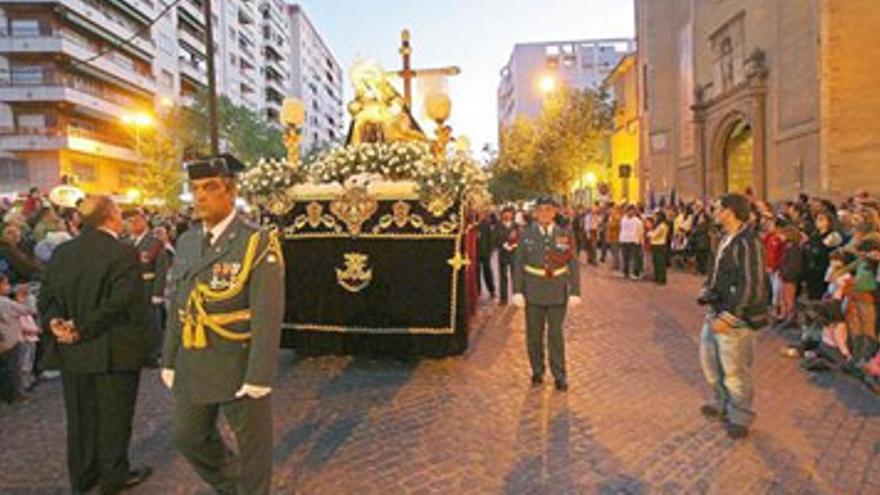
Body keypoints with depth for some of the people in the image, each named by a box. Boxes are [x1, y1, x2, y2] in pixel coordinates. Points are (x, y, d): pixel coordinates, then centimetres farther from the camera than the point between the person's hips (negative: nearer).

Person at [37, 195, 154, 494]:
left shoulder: (61, 252, 4)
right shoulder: (123, 254, -17)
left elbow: (46, 297, 5)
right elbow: (121, 305, -23)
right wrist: (84, 330, -14)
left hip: (71, 351, 6)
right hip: (113, 353, -6)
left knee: (79, 416, 18)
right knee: (113, 416, 9)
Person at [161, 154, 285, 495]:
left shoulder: (257, 243, -15)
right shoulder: (186, 242, 6)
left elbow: (267, 316, -18)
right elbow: (177, 307, 11)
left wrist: (259, 376, -20)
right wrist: (169, 361, 10)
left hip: (240, 368, -6)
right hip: (192, 367, 7)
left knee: (252, 447, 11)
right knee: (187, 437, 20)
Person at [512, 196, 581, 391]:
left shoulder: (565, 235, 0)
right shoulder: (527, 235, 0)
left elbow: (573, 264, 0)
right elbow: (518, 264, 0)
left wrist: (575, 292, -5)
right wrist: (517, 291, -6)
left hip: (558, 293, -1)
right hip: (533, 293, 1)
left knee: (556, 334, 4)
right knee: (534, 334, 9)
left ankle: (559, 375, 17)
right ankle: (537, 371, 26)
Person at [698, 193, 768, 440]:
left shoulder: (747, 242, -20)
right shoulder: (726, 239, 9)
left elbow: (751, 287, -23)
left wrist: (728, 317, -23)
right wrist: (707, 292, 4)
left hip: (736, 319, -9)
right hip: (716, 312, 9)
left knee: (735, 372, 5)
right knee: (710, 363, 21)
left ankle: (740, 418, 25)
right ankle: (723, 405, 42)